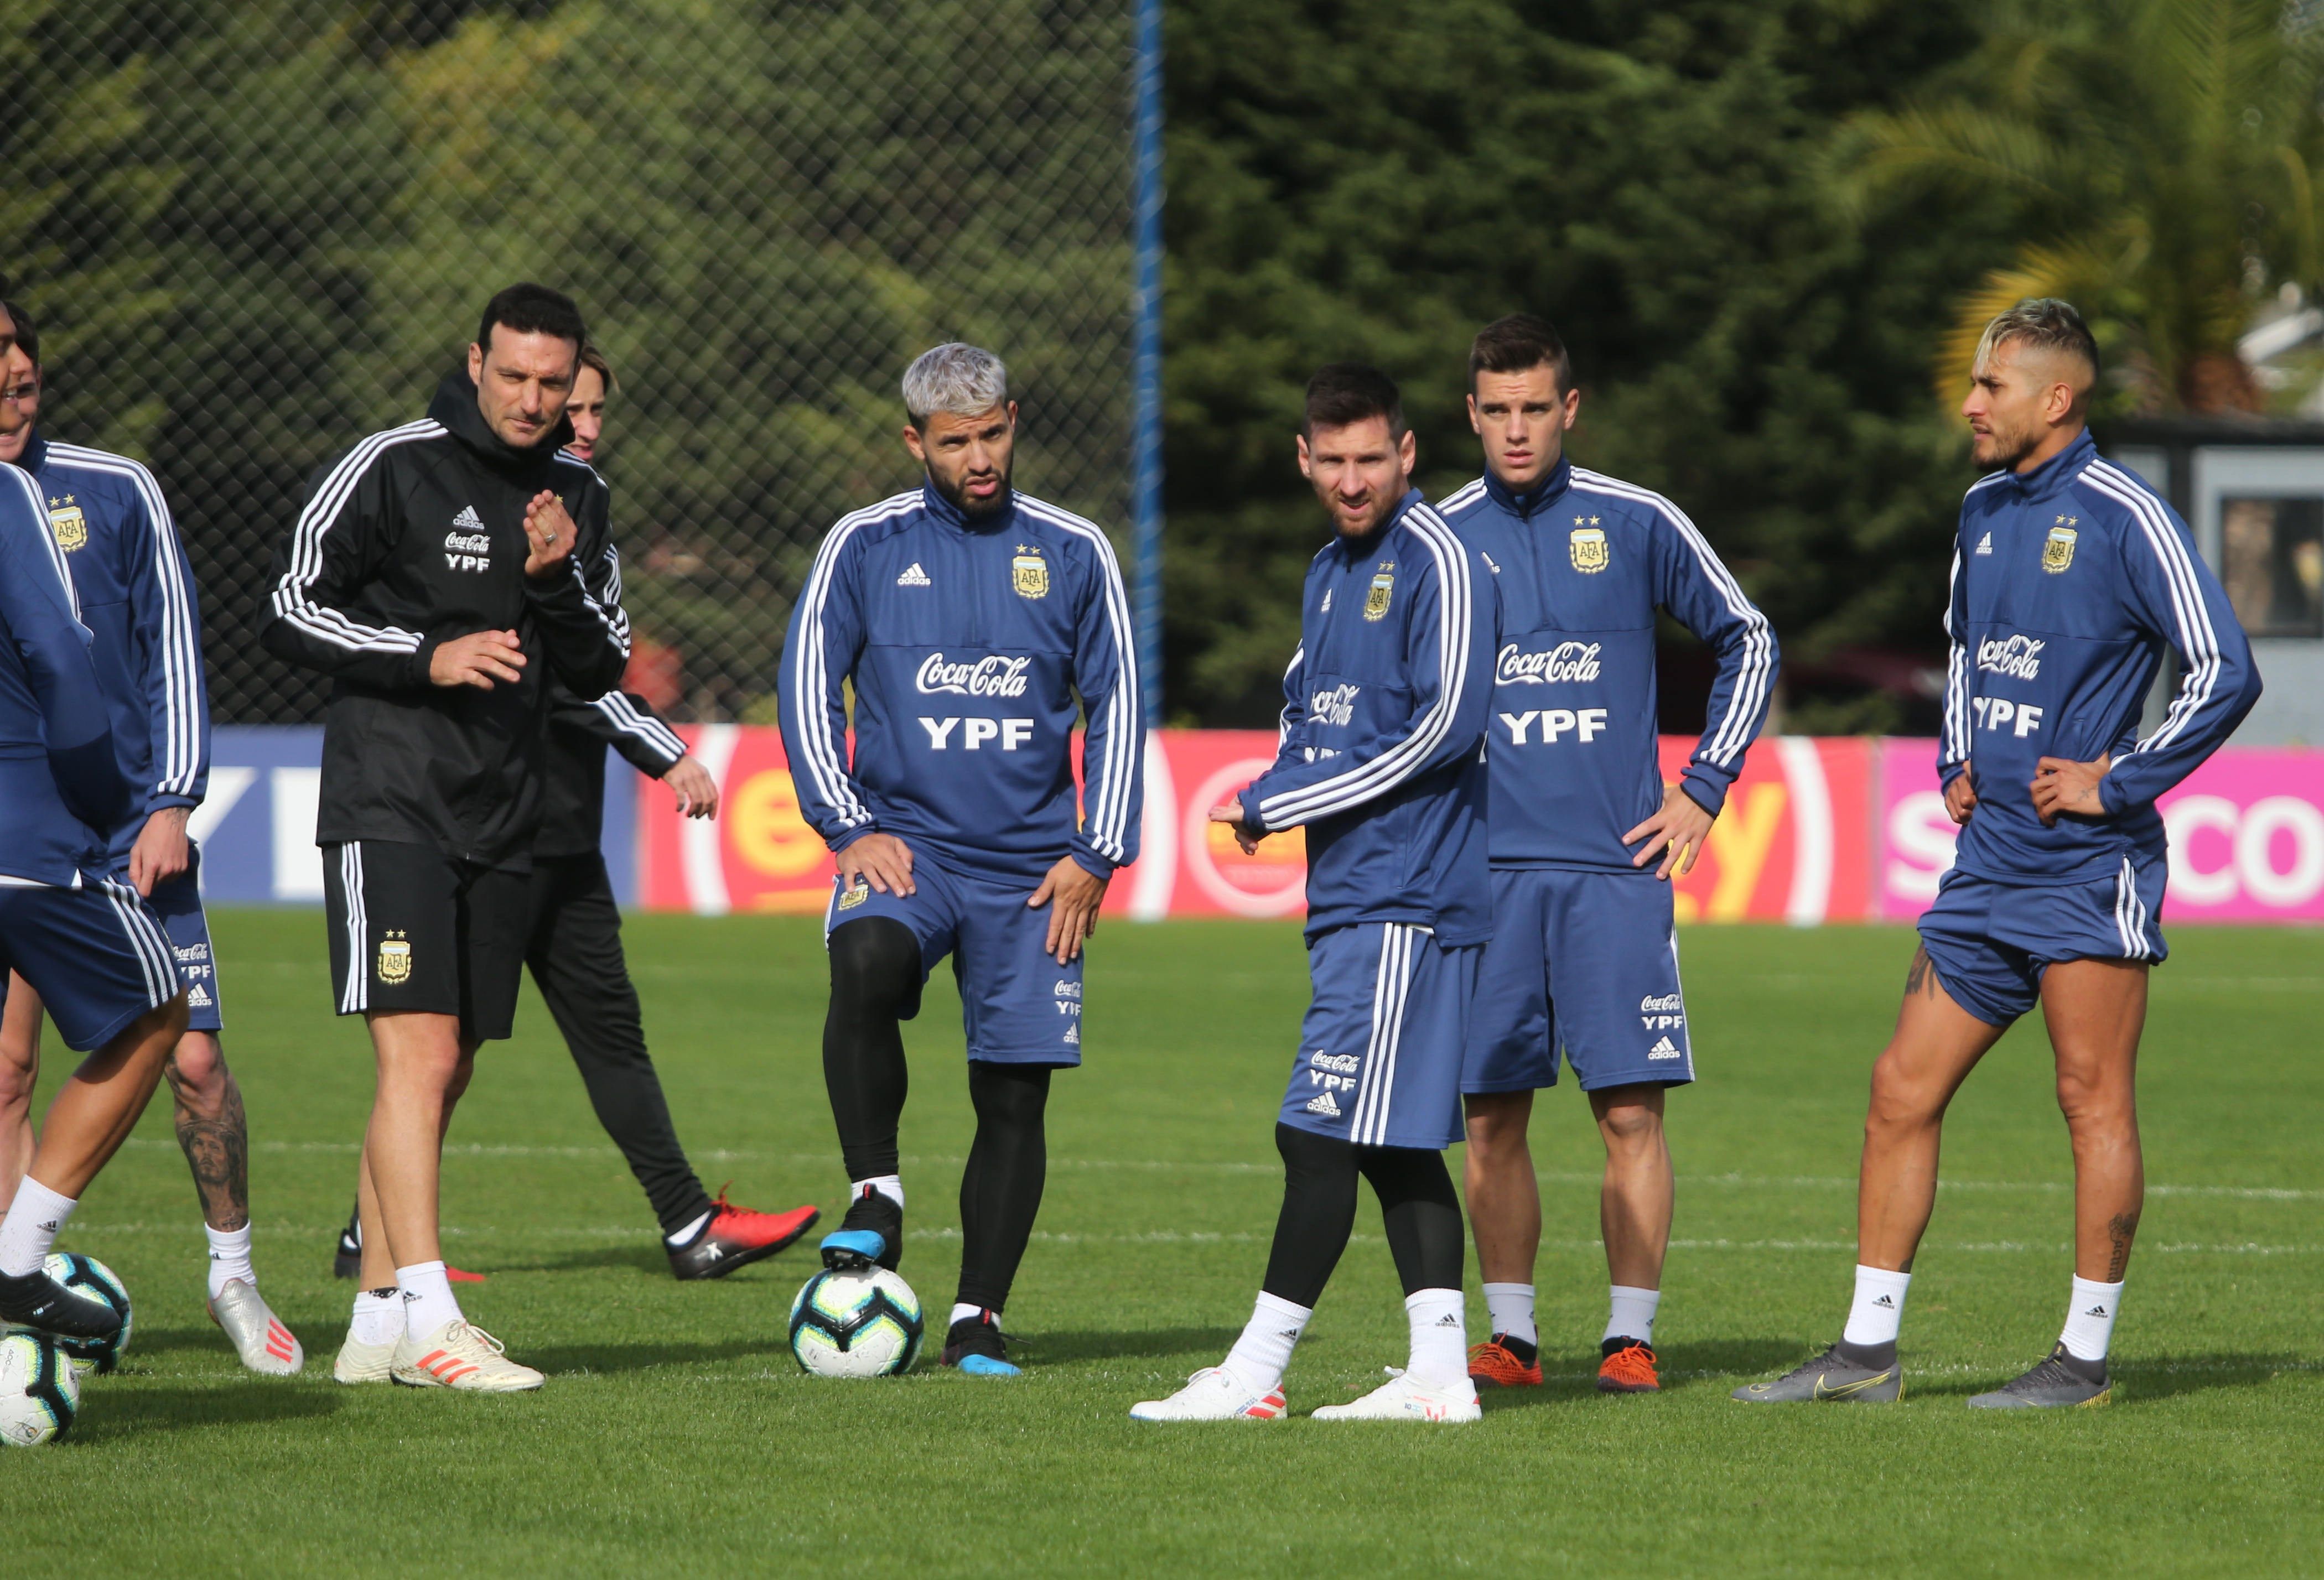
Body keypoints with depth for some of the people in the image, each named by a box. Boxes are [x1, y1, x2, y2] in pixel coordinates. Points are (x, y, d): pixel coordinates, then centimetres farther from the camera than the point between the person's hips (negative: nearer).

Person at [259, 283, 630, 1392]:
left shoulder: (577, 499, 11)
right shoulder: (392, 468, -7)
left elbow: (601, 668, 11)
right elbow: (289, 613, -5)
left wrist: (555, 583, -8)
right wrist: (427, 657, -16)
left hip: (503, 821, 7)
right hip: (388, 806, -6)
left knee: (443, 1075, 8)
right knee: (417, 1055, -16)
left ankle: (374, 1322, 14)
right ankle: (430, 1326, -22)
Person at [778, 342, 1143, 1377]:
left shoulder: (1072, 553, 7)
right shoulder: (866, 546, 5)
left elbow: (1115, 705, 10)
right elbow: (809, 684, 5)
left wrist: (1096, 855, 2)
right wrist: (851, 827, -5)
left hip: (1029, 866, 1)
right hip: (906, 843, -1)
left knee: (1015, 1092, 0)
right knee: (866, 964, -33)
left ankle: (978, 1321, 9)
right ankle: (875, 1200, -19)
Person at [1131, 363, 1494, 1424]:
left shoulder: (1436, 562, -10)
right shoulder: (1329, 572, 18)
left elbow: (1446, 725, -18)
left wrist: (1279, 805, -12)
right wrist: (1272, 792, 4)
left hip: (1406, 900, -9)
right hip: (1350, 896, 9)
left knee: (1324, 1134, -9)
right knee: (1397, 1146, 8)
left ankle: (1256, 1373, -8)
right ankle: (1440, 1373, 9)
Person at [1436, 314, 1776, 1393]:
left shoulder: (1638, 525, 3)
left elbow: (1749, 642, 15)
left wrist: (1703, 787, 8)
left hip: (1615, 867, -1)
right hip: (1483, 871, 1)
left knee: (1630, 1110, -5)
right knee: (1491, 1114, 1)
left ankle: (1630, 1337, 1)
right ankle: (1510, 1336, 10)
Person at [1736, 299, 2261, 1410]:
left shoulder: (2123, 518, -11)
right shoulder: (1984, 510, 13)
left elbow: (2224, 672, -15)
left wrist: (2118, 783, -13)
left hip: (2087, 862, -8)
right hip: (1989, 853, 8)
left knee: (2094, 1100, -3)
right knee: (1902, 1092, 6)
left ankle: (2085, 1357, 4)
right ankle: (1867, 1351, 11)